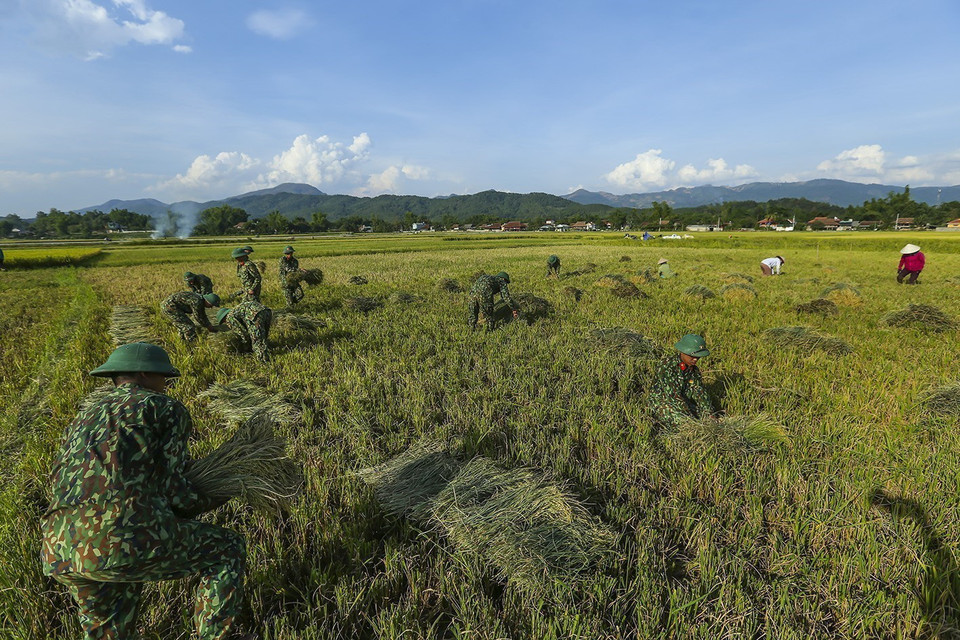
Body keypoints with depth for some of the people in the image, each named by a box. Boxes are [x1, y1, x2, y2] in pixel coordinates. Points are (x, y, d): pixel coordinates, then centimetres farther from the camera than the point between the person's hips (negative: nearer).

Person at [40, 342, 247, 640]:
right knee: (227, 549, 17)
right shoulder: (166, 407, 9)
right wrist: (212, 500, 20)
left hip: (58, 552, 8)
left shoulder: (82, 419, 29)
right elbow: (173, 491, 0)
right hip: (125, 536, -8)